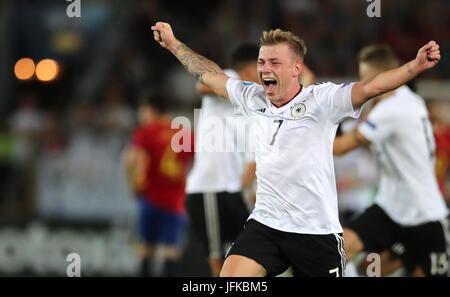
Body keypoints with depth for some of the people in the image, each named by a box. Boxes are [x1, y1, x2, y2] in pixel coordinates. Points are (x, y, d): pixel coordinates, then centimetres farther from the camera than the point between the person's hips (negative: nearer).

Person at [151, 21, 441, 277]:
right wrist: (172, 43, 28)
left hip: (317, 232, -4)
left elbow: (369, 87, -25)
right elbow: (210, 74, 20)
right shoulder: (253, 99, 5)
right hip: (264, 224, 4)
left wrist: (416, 65, -39)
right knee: (230, 276, -15)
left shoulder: (320, 100, -11)